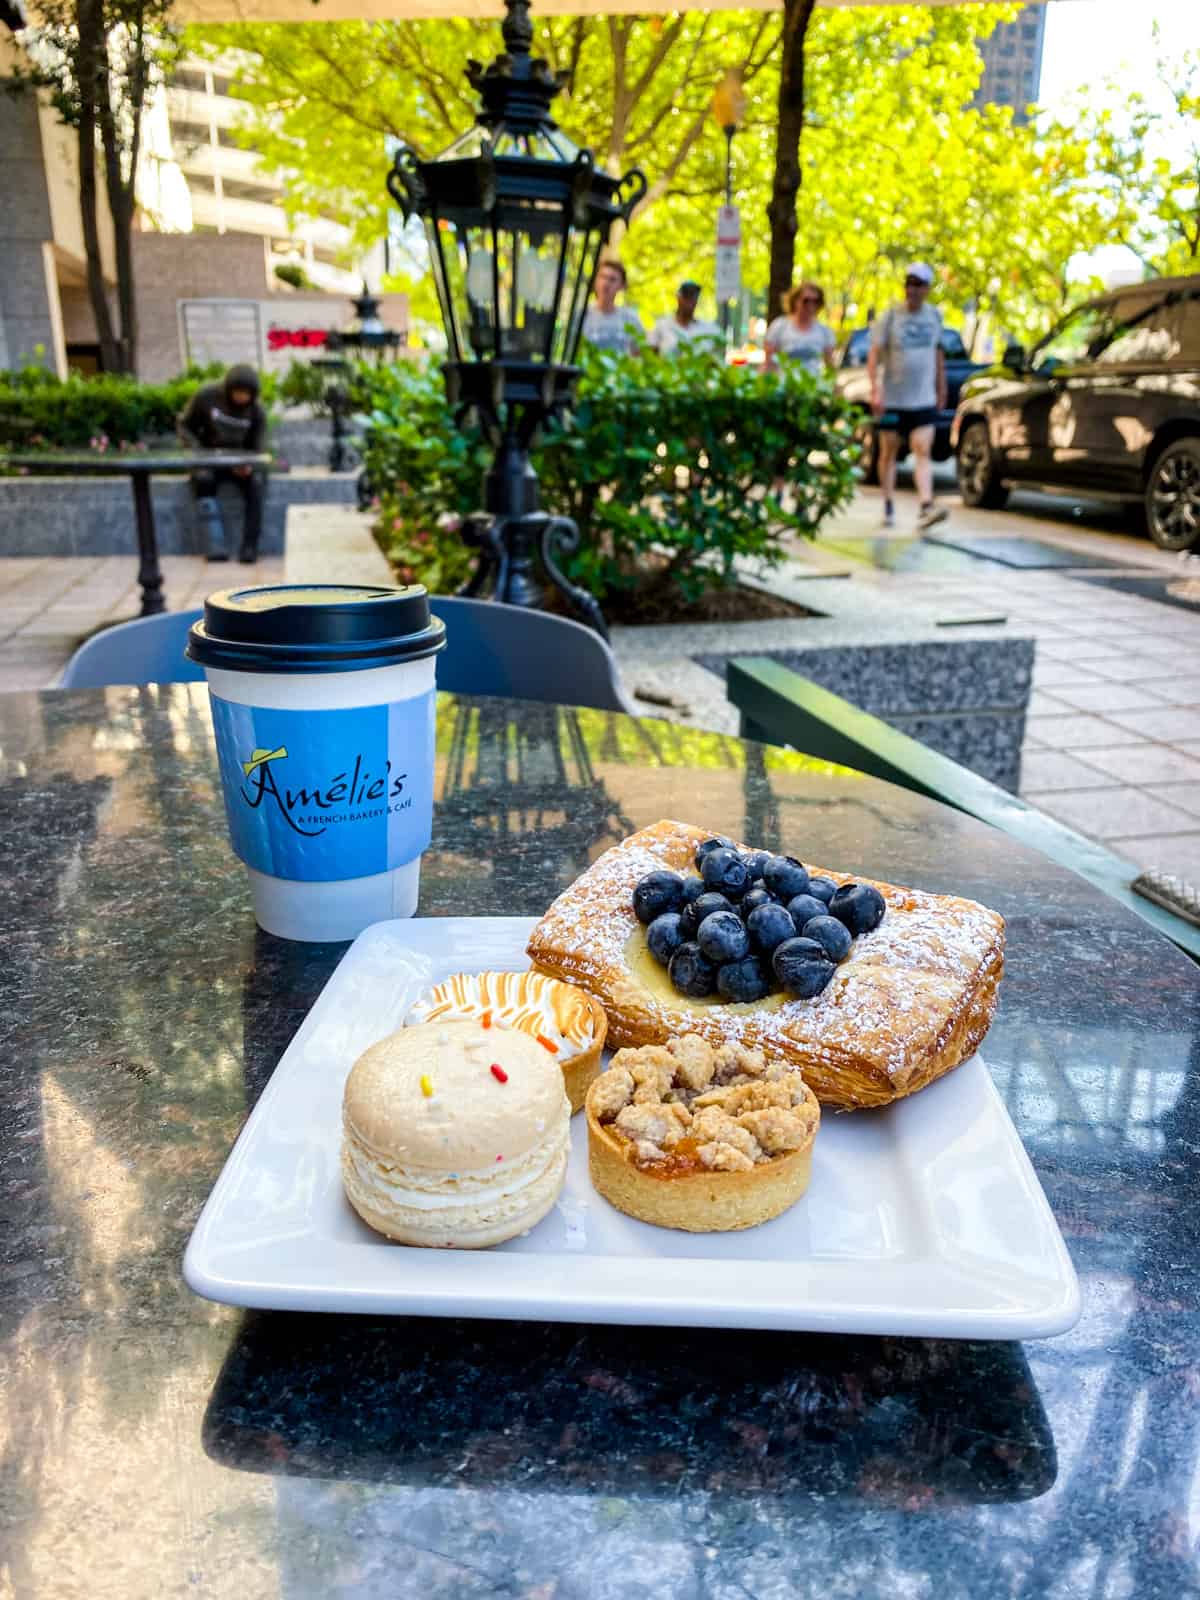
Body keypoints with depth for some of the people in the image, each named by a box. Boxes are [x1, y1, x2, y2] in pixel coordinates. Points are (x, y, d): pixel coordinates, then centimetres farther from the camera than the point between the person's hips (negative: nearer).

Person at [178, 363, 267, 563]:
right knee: (203, 479, -33)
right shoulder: (206, 396, -8)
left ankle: (250, 547, -28)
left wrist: (248, 464, -24)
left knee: (254, 482, -30)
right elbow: (184, 425, 2)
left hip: (239, 462, 1)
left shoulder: (257, 412, -4)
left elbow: (255, 448, 0)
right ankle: (217, 546, -38)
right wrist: (197, 450, -16)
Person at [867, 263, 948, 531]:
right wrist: (875, 390, -20)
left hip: (923, 399, 2)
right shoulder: (890, 317, -3)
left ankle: (926, 507, -20)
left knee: (923, 452, -10)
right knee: (889, 452, 8)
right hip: (891, 399, -2)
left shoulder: (934, 316, 8)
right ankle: (888, 508, 19)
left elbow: (938, 353, 18)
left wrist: (941, 388, 18)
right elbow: (874, 355, -8)